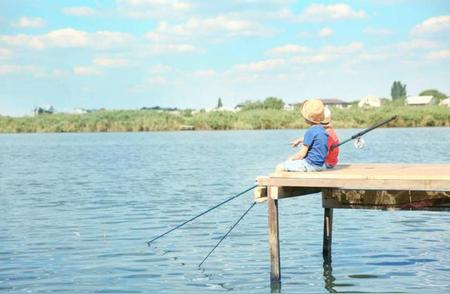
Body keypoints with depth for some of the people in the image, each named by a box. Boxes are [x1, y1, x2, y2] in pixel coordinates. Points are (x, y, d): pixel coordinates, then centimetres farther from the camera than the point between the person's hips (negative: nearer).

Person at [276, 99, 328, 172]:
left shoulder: (310, 131, -19)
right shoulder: (322, 129, 8)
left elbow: (302, 153, -18)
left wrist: (291, 159, -4)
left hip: (310, 165, -10)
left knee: (280, 167, -6)